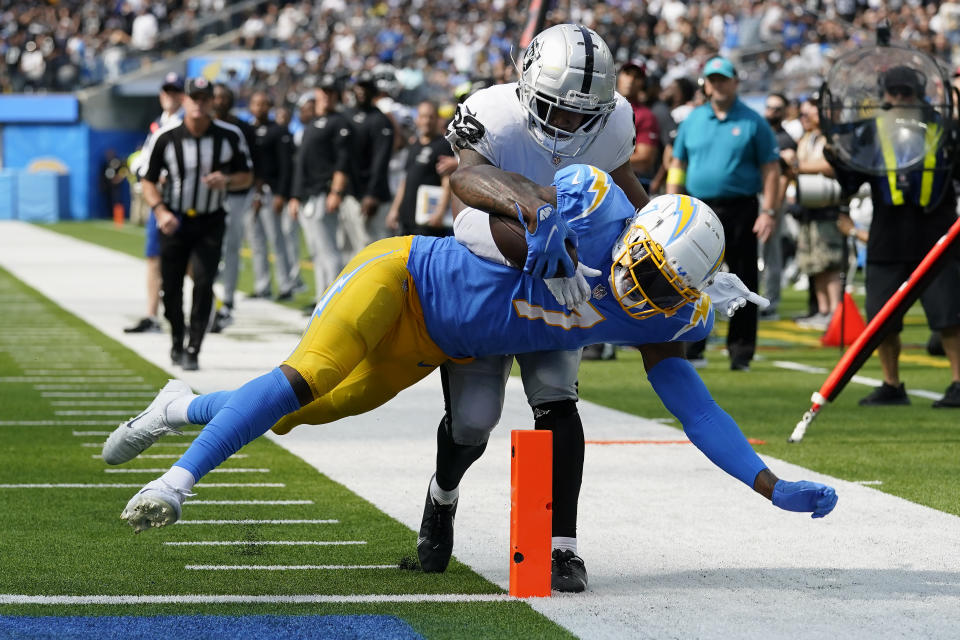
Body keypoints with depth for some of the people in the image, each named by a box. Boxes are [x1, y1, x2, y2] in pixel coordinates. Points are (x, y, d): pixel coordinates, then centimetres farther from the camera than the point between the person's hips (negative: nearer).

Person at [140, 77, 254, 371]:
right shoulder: (165, 137, -8)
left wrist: (226, 180, -17)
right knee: (171, 286, 4)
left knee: (203, 282, -15)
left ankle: (193, 349, -10)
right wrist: (160, 212, -16)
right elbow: (148, 180, 0)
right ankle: (177, 342, 28)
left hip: (210, 222, 0)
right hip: (174, 221, 0)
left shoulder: (230, 136, -5)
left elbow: (247, 176, 5)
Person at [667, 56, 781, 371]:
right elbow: (677, 165, 14)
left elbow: (770, 169, 0)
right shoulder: (692, 121, 11)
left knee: (743, 283, 1)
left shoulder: (752, 123, 2)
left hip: (740, 211, -3)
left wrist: (769, 211, -9)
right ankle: (691, 349, 6)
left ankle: (741, 352, 6)